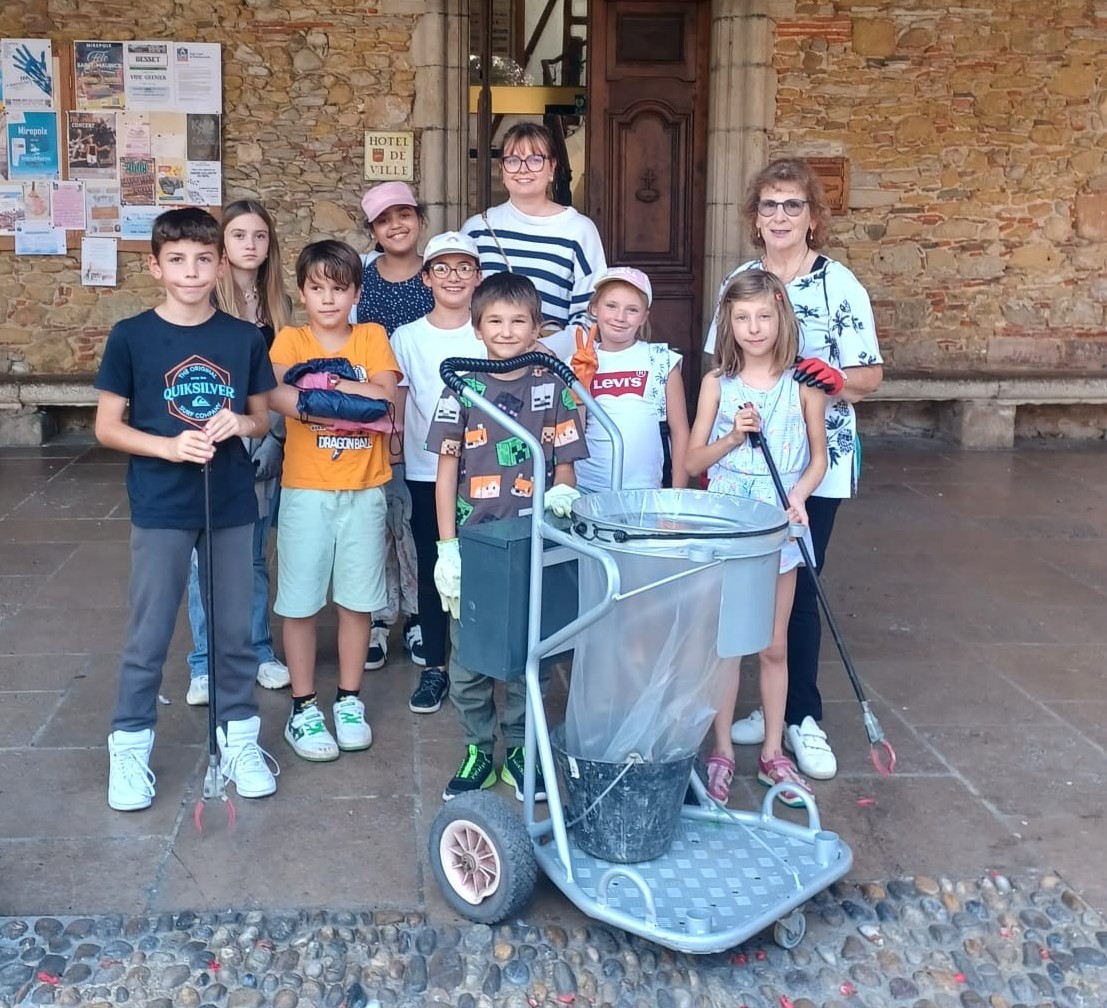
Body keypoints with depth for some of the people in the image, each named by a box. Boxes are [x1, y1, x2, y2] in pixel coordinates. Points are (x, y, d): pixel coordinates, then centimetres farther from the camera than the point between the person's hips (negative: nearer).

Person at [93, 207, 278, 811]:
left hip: (232, 506, 2)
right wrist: (170, 447, -19)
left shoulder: (245, 338, 1)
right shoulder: (131, 337, -6)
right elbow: (107, 426, -4)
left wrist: (239, 424, -14)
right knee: (149, 635, 6)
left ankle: (238, 737, 28)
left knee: (236, 629, 12)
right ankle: (130, 746, 22)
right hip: (161, 508, -2)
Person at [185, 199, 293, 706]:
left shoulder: (279, 304, 9)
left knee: (254, 554, 12)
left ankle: (258, 651, 24)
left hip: (264, 447, 3)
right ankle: (205, 664, 13)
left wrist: (274, 438, -2)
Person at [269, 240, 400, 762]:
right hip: (306, 490, -1)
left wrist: (323, 382, -15)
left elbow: (386, 396, -10)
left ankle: (350, 700, 23)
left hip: (363, 490, 1)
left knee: (357, 600, 9)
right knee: (300, 601, 3)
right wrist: (360, 409, -22)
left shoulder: (373, 337, 5)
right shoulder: (290, 340, 1)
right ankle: (303, 708, 16)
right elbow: (277, 397, -19)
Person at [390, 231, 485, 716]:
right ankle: (435, 667, 19)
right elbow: (395, 405, 6)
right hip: (427, 472, 1)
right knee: (432, 568, 7)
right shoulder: (407, 338, 4)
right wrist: (395, 456, -5)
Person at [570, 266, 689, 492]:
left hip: (645, 490, -1)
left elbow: (680, 432, 4)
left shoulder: (662, 361, 1)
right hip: (586, 490, 1)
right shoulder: (579, 364, 5)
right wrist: (581, 383, -8)